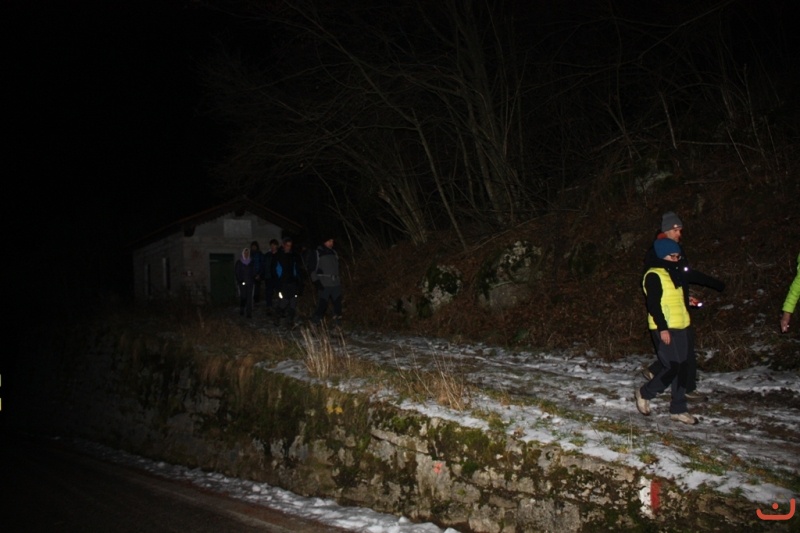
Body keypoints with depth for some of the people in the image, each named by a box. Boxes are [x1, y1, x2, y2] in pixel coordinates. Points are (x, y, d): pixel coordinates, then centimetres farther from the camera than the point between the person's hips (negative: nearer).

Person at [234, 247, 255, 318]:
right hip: (242, 282, -1)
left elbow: (253, 272, 11)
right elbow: (236, 272, 2)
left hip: (250, 282, 1)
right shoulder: (239, 262, 3)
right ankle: (241, 309, 19)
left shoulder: (251, 262, 8)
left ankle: (249, 313, -3)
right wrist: (239, 280, -7)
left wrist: (253, 279, -2)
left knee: (249, 297, -4)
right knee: (243, 296, -6)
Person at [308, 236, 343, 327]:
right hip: (323, 285, -6)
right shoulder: (316, 253, -2)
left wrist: (339, 279, 22)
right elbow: (312, 269, -4)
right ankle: (314, 324, 4)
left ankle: (338, 325, 10)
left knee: (338, 304, 3)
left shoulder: (334, 253, 18)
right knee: (322, 306, -9)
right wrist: (316, 281, -13)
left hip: (336, 284, 6)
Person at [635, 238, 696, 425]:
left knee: (682, 368, 8)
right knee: (673, 367, -11)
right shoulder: (654, 275, -10)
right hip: (664, 329, -9)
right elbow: (653, 304, -17)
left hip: (680, 327, 9)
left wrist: (689, 300, 11)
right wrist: (662, 328, -21)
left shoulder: (674, 274, 19)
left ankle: (678, 409, 16)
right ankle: (644, 393, 10)